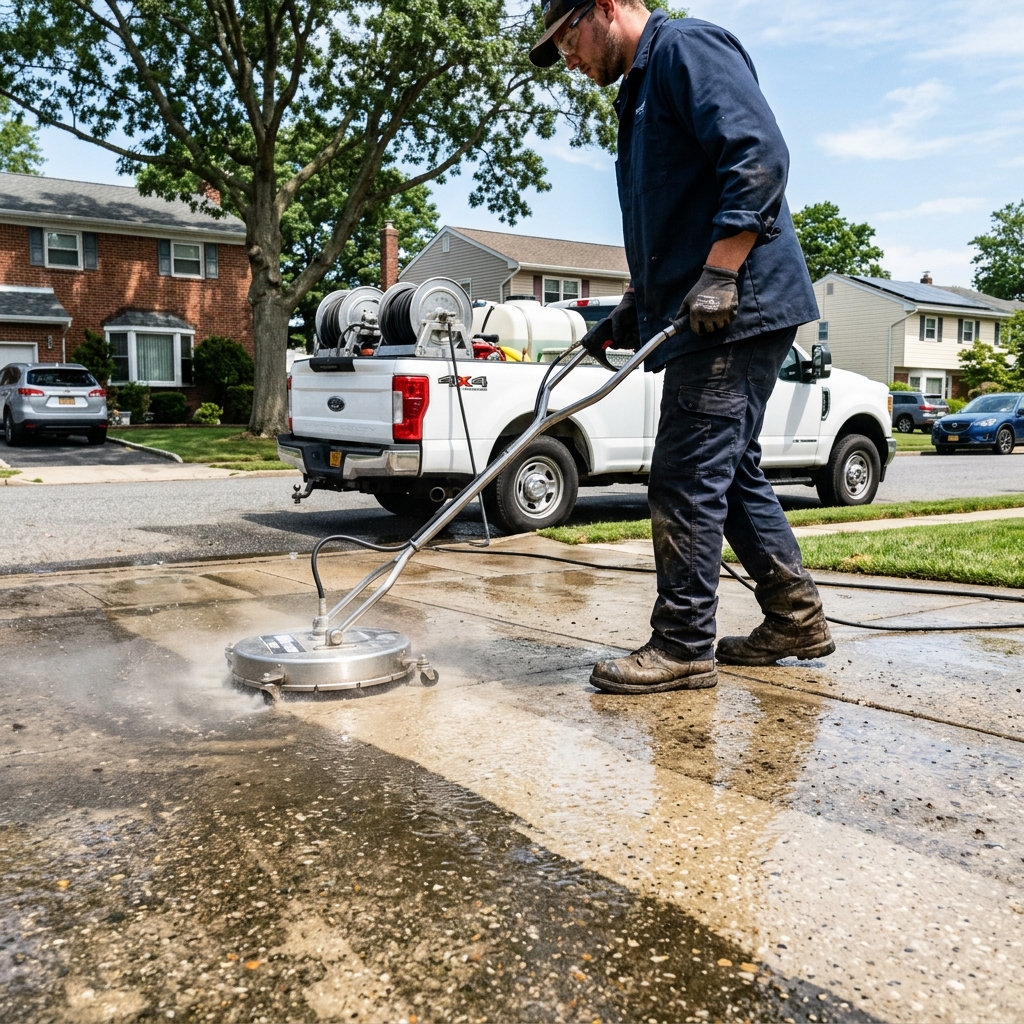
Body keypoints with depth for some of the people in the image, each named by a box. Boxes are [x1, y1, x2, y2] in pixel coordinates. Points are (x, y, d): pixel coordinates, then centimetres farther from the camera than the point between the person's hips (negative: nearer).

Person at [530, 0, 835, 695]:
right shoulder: (640, 94, 25)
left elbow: (760, 155, -19)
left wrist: (718, 276, -25)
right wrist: (636, 307, 21)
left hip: (736, 312, -10)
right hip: (705, 319, 10)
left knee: (687, 478, -9)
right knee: (730, 471, 13)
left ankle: (684, 646, 0)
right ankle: (796, 619, 22)